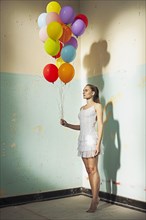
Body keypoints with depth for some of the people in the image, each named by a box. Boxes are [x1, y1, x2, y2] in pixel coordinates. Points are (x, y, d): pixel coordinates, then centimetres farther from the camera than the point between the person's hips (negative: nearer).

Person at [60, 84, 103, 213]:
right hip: (82, 140, 7)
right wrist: (67, 125, 9)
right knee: (89, 171, 7)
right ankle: (96, 198, 15)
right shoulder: (82, 108, 20)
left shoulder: (97, 106, 2)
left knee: (93, 169, -7)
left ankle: (94, 201, -3)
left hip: (91, 139, -7)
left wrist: (98, 144, -14)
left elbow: (100, 125, -5)